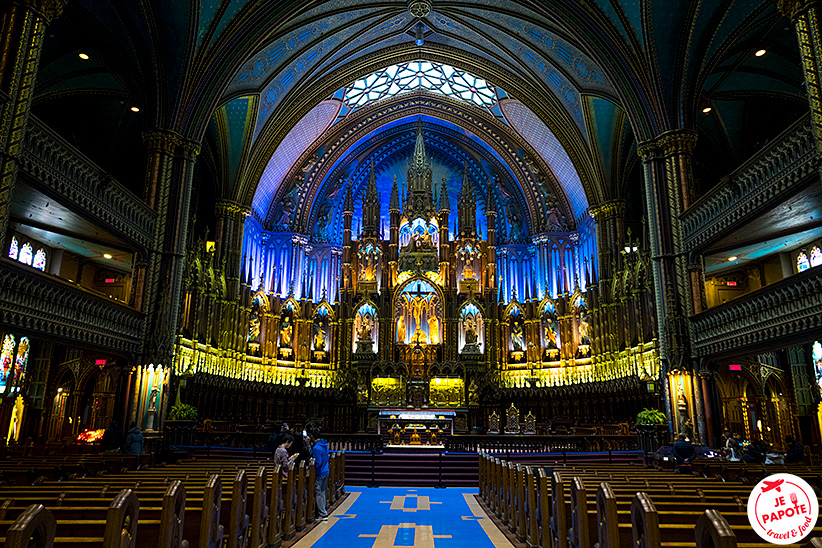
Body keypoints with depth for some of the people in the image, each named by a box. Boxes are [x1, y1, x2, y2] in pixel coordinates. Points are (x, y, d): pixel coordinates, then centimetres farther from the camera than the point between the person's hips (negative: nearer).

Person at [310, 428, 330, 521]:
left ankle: (323, 515, 5)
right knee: (322, 492, 17)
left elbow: (318, 463, -22)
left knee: (318, 494, 1)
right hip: (326, 472, 9)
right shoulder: (325, 444, 6)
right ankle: (322, 512, 25)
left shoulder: (316, 448, -21)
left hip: (319, 474, -9)